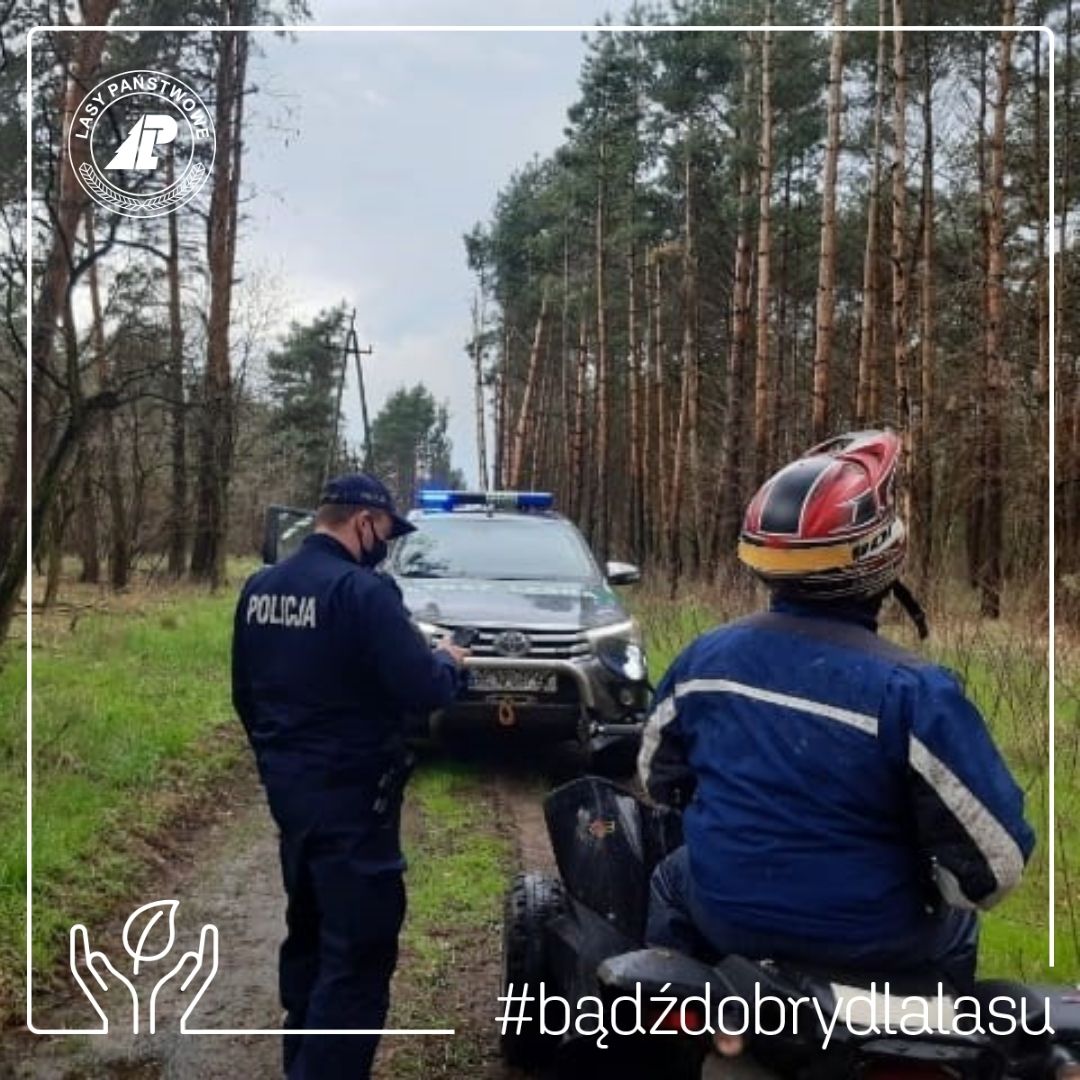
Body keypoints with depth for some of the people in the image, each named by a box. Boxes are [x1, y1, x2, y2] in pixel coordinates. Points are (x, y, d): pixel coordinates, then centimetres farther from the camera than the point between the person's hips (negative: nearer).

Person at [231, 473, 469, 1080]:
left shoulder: (259, 589, 6)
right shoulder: (362, 590, -19)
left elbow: (245, 694, 15)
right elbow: (423, 691, -22)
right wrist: (449, 663, 0)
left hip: (287, 787, 9)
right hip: (350, 794, -9)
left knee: (309, 931, 23)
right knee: (357, 951, -1)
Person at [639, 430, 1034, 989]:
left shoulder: (707, 656, -8)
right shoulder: (914, 690, -24)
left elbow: (658, 774, 8)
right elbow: (994, 861, -20)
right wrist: (950, 883, 3)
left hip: (725, 911, 3)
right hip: (866, 937, -2)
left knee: (672, 882, 35)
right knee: (954, 929, 30)